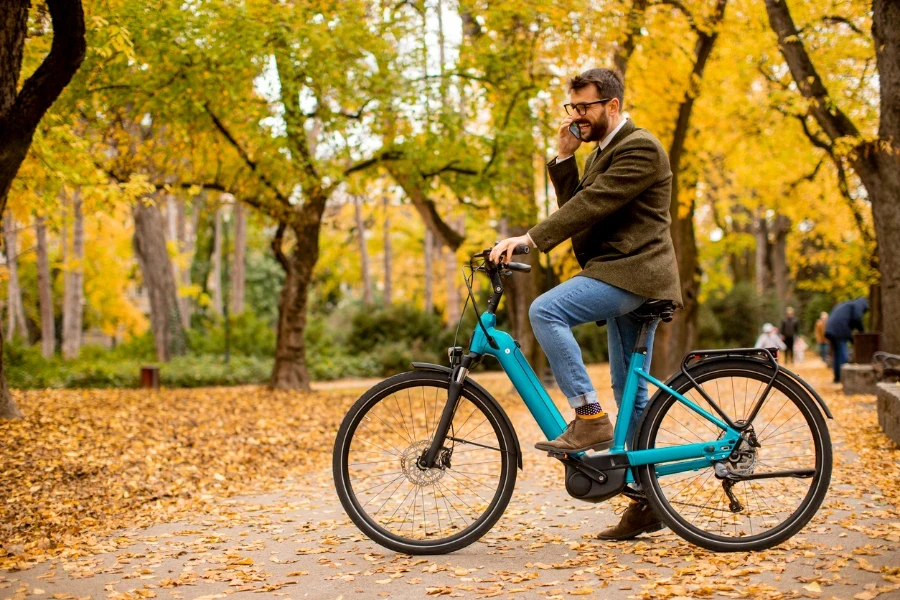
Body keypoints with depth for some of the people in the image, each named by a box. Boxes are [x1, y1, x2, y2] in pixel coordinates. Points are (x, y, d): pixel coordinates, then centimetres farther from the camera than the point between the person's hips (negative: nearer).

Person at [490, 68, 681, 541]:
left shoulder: (639, 149, -11)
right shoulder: (603, 151, 21)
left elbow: (592, 205, -22)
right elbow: (575, 205, 13)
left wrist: (529, 239, -27)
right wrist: (563, 157, 2)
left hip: (633, 272, -10)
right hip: (622, 272, 10)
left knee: (545, 310, -25)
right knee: (629, 390, 11)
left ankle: (589, 418, -20)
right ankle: (646, 501, 17)